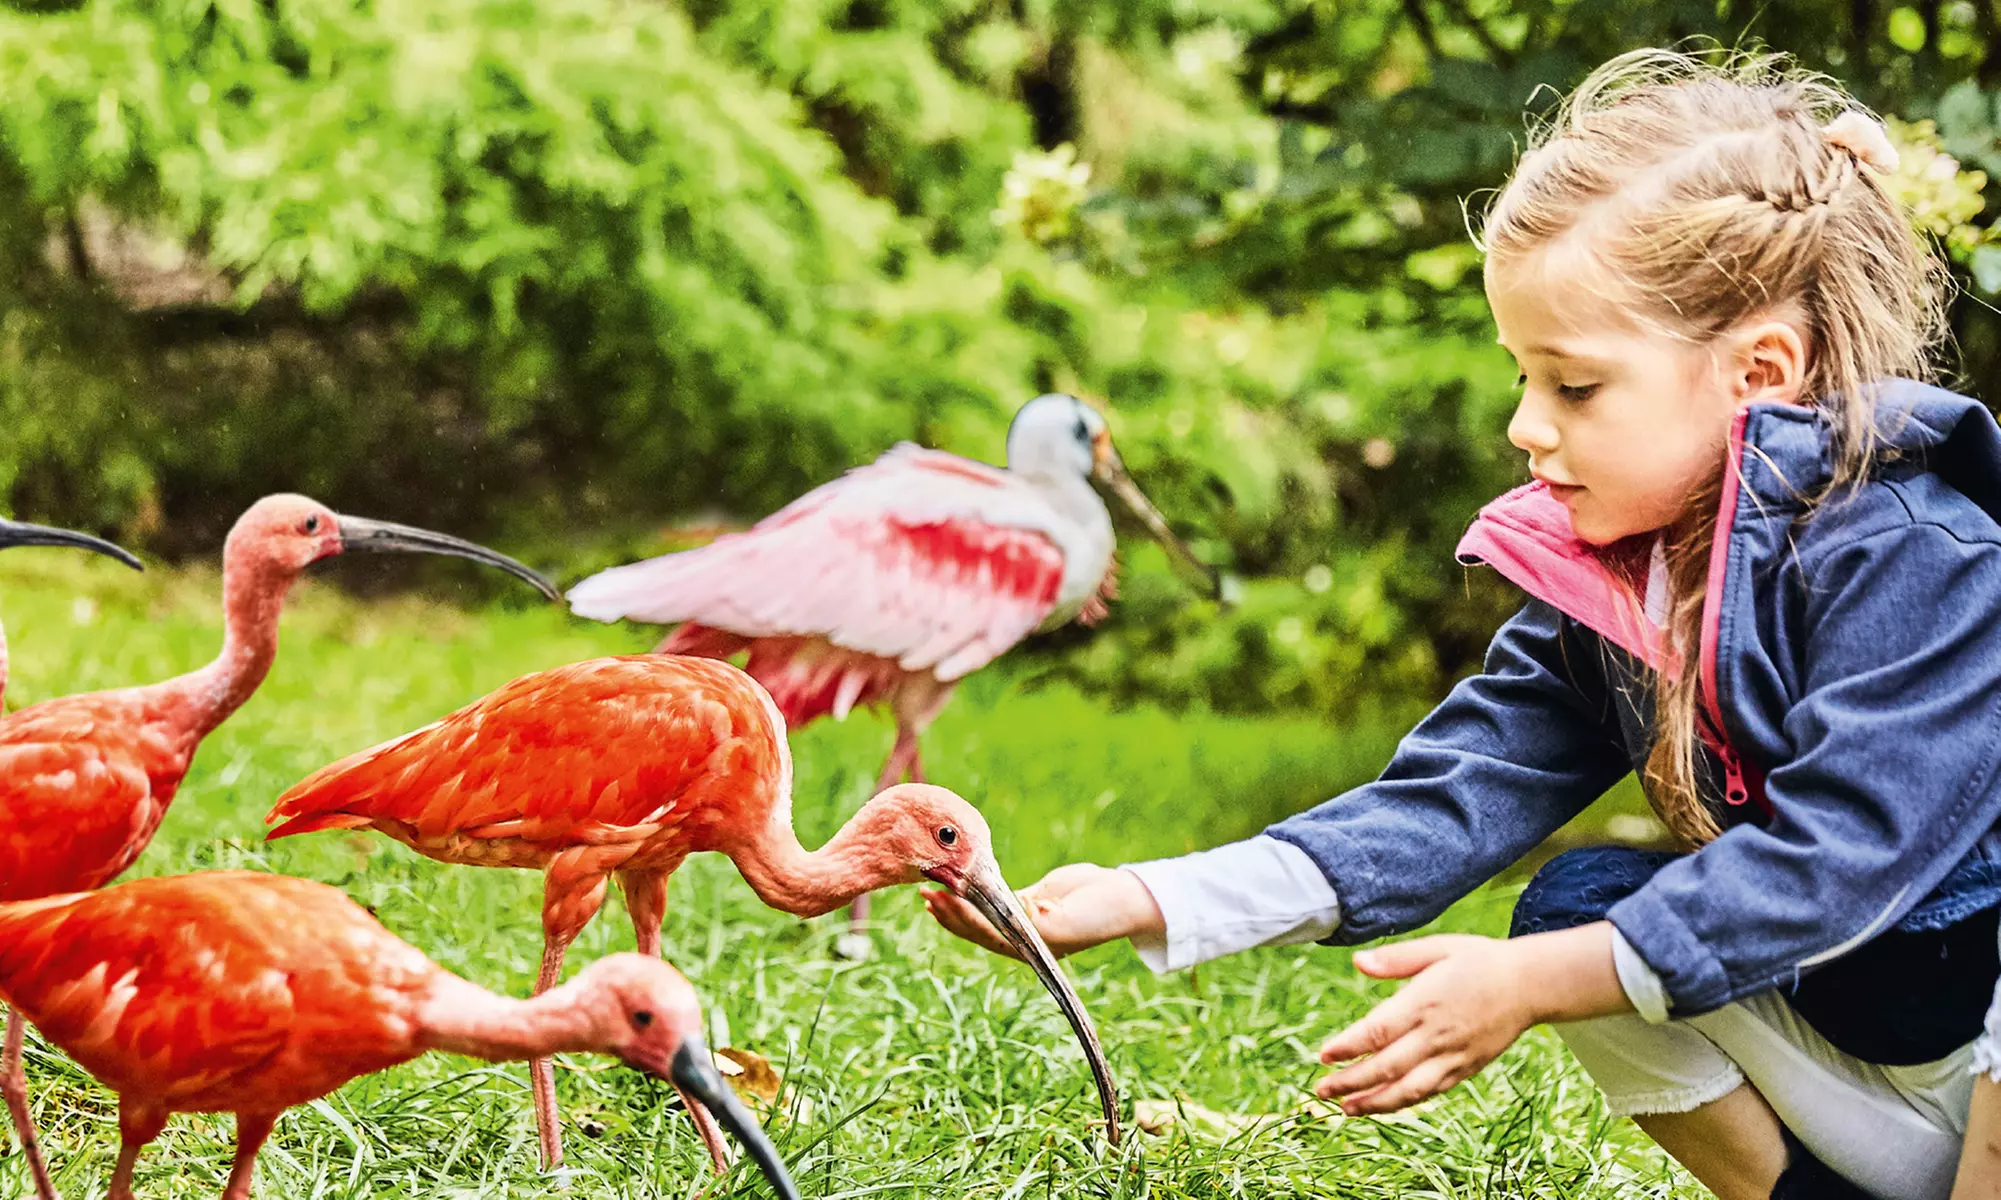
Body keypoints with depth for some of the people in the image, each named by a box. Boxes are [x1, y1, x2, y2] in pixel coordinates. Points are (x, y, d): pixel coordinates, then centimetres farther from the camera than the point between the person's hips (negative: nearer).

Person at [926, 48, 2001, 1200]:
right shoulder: (1600, 577, 0)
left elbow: (1844, 845, -29)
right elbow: (1452, 796, -5)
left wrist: (1531, 983, -30)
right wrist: (1146, 902, -14)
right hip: (1846, 1020, 8)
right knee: (1583, 900, -5)